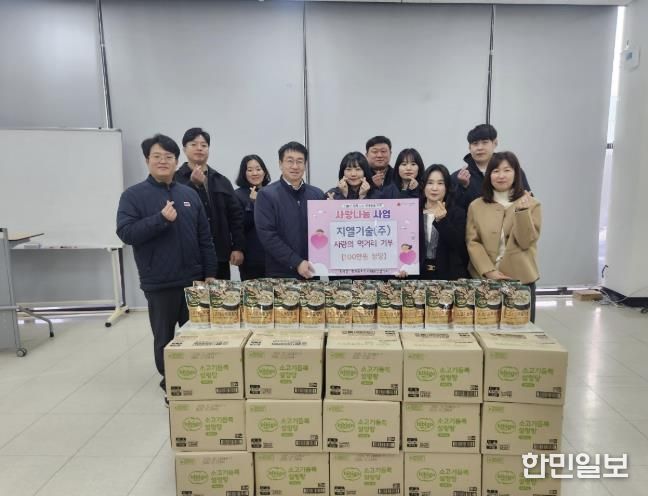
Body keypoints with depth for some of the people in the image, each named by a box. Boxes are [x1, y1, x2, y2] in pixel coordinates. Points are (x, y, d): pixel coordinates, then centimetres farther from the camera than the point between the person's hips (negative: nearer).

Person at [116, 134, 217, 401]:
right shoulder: (134, 195, -3)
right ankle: (169, 384, 26)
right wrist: (161, 218, -22)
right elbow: (126, 233, -13)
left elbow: (204, 237, 9)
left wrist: (210, 273, 6)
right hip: (159, 283, -3)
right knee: (165, 339, 10)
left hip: (193, 279, 4)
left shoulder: (189, 194, 8)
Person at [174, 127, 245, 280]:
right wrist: (194, 184, -16)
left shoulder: (221, 180, 13)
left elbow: (235, 215, 10)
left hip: (220, 255, 4)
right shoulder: (176, 179, 0)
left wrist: (238, 247, 2)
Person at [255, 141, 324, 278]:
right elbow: (267, 235, -11)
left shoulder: (317, 194, 7)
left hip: (312, 271, 4)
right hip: (280, 273, -3)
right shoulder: (267, 195, -5)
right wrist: (296, 263, -16)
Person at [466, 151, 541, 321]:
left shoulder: (531, 204, 3)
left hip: (521, 280, 0)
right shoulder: (476, 206, 5)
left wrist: (522, 211, -20)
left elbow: (526, 242, -7)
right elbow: (472, 242, 0)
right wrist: (489, 271, -11)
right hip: (484, 279, 1)